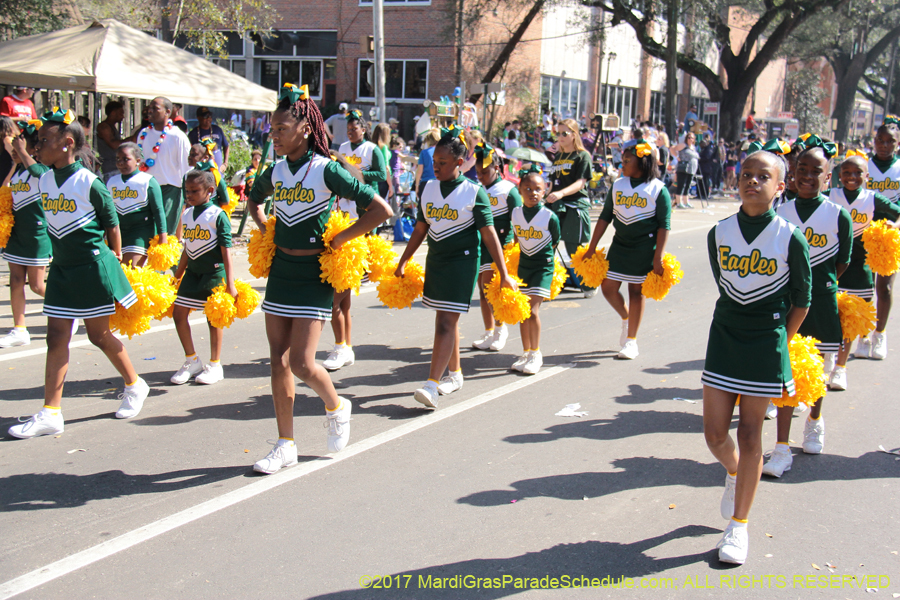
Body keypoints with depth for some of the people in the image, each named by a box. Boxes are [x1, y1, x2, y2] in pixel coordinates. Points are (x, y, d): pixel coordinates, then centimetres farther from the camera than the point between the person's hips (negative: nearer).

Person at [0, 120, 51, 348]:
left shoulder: (43, 169, -12)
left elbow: (35, 169, -39)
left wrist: (22, 151, -26)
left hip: (37, 235, -7)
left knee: (37, 286, 0)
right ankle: (19, 330, 10)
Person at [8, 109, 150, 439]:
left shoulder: (90, 183, -14)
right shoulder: (45, 180, 4)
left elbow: (111, 224, -5)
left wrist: (115, 261, 0)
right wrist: (62, 254, 15)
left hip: (93, 267, -6)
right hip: (61, 269, 6)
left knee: (99, 335, 5)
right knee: (56, 337, 2)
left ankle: (134, 385, 29)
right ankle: (51, 413, 4)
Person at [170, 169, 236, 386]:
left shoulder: (217, 215, -11)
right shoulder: (187, 215, 8)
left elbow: (226, 252, -13)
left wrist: (230, 284, -17)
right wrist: (177, 276, 22)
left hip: (214, 273, -6)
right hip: (192, 272, 7)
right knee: (178, 313, 3)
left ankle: (215, 366, 17)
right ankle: (192, 361, 19)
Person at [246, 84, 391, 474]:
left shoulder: (326, 170, -13)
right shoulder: (275, 172, 5)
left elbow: (381, 210, -16)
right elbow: (254, 200, 29)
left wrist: (339, 239, -12)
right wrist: (265, 230, 12)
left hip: (315, 275, -6)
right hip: (280, 271, 6)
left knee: (301, 363, -10)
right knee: (279, 361, 6)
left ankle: (336, 407, 23)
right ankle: (286, 445, 16)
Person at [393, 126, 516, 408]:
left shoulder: (474, 192, -8)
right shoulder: (429, 188, 7)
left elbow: (489, 234, -9)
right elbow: (420, 229, 15)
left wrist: (504, 274, -11)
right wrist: (402, 262, 16)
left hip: (462, 261, -6)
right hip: (435, 260, 6)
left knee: (446, 322, -11)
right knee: (446, 320, 14)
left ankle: (432, 384, -15)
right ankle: (455, 374, 30)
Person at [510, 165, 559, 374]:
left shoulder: (549, 217, -14)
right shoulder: (515, 213, -2)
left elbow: (555, 243, 0)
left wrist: (546, 259, 8)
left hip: (543, 267, -5)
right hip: (522, 265, 5)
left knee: (532, 311, -13)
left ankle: (536, 354, 2)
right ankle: (526, 353, 23)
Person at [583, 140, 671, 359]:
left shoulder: (658, 189, -8)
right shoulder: (618, 185, 5)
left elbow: (663, 226, -9)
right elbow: (605, 218, 8)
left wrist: (658, 257, -16)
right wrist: (591, 248, 5)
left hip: (644, 247, -4)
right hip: (620, 244, 5)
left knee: (636, 291, 3)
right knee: (608, 287, 2)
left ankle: (631, 340, 14)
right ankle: (626, 319, 31)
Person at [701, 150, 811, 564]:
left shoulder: (790, 239, -10)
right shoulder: (719, 234, -1)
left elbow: (801, 300, -1)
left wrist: (780, 341, 1)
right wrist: (739, 326, 12)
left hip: (766, 346, -3)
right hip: (724, 339, 3)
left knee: (749, 434, 3)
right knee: (714, 433, 4)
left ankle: (739, 525, 14)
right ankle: (734, 473, 41)